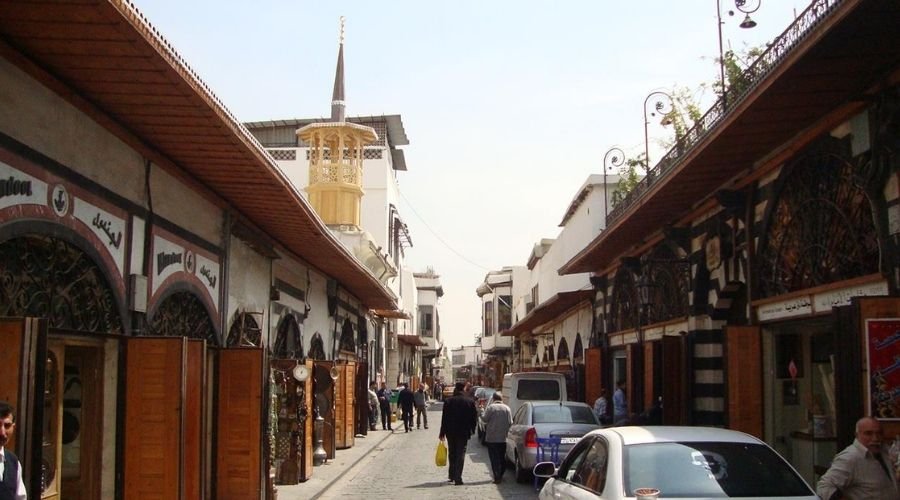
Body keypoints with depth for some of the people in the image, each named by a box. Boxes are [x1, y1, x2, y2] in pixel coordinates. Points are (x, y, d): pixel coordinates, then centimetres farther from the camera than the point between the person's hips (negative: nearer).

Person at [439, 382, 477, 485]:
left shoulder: (448, 401, -5)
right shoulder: (470, 402, -4)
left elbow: (444, 418, -4)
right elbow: (474, 418, 0)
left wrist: (442, 432, 3)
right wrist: (471, 430, 13)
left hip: (451, 432, 1)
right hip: (463, 432, -1)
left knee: (452, 453, 16)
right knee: (460, 454, 1)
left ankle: (452, 475, 24)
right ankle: (457, 478, -7)